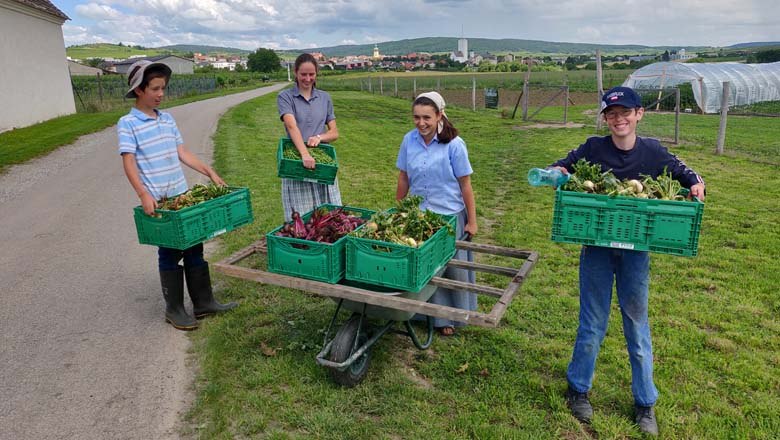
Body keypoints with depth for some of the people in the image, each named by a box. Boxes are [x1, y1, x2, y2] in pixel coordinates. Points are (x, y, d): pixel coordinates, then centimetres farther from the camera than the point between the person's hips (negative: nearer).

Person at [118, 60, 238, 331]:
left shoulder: (168, 119, 11)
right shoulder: (128, 123, -6)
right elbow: (129, 163, -13)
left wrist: (210, 172, 9)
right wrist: (144, 195, -24)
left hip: (183, 195, 6)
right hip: (157, 201, -6)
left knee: (194, 248, 10)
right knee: (170, 253, 4)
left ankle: (203, 302, 23)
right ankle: (174, 310, 19)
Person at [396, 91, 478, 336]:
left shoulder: (453, 144, -13)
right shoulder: (409, 141, -3)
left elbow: (465, 185, -9)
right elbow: (403, 179, 7)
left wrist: (471, 221, -7)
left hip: (449, 215, -3)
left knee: (452, 267, 8)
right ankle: (436, 315, 28)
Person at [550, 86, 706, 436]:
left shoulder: (653, 152, -2)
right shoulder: (593, 147, -6)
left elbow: (687, 176, 9)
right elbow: (556, 169, 0)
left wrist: (696, 185, -13)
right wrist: (559, 173, -23)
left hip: (635, 249, 1)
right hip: (596, 247, -1)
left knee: (637, 324, 11)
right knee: (593, 323, 8)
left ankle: (645, 403, 28)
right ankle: (578, 389, 29)